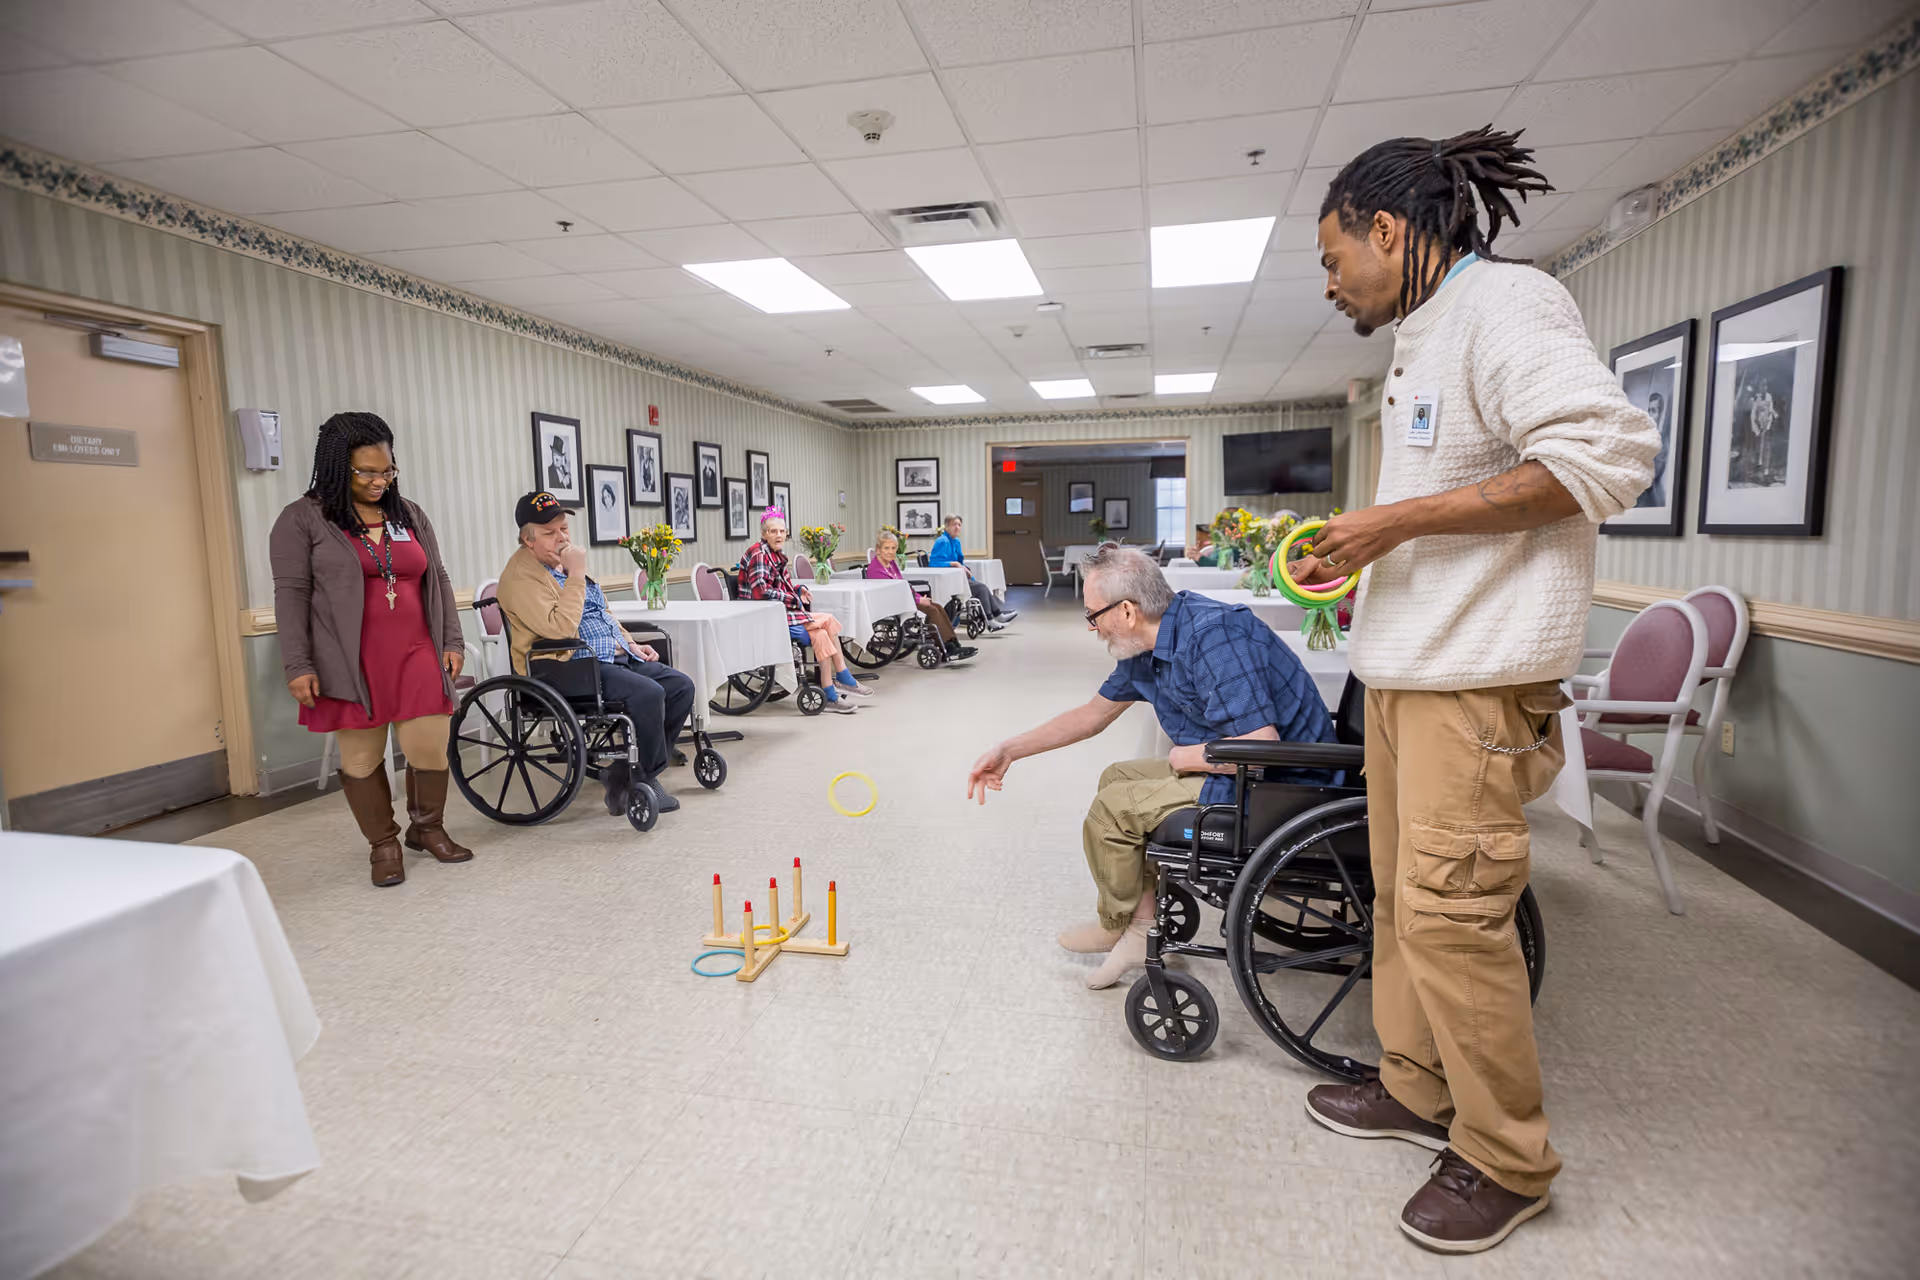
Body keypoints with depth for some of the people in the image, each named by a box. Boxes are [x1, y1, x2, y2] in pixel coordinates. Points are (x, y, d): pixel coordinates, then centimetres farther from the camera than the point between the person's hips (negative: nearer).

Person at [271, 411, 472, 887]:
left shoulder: (409, 515, 12)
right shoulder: (303, 519, 0)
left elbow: (438, 581, 14)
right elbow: (291, 594, -3)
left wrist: (452, 641, 8)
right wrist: (297, 665, -9)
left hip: (415, 657, 3)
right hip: (350, 665, -3)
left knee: (430, 748, 0)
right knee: (361, 757, 5)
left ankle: (427, 828, 23)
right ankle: (383, 844, 20)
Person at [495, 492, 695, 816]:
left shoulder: (566, 560, 17)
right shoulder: (521, 575, -11)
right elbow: (560, 628, -25)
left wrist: (630, 643, 15)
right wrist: (576, 574, -20)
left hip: (613, 657, 9)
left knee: (681, 687, -6)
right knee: (648, 692, -30)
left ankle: (623, 776, -1)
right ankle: (649, 779, -7)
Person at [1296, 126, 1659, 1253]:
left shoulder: (1505, 303, -9)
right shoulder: (1422, 339, 20)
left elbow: (1609, 450, -22)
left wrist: (1401, 520, -20)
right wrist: (1358, 553, 15)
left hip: (1478, 677, -10)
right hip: (1406, 666, 10)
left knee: (1449, 912, -5)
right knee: (1400, 895, 15)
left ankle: (1507, 1160, 14)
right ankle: (1418, 1089, 32)